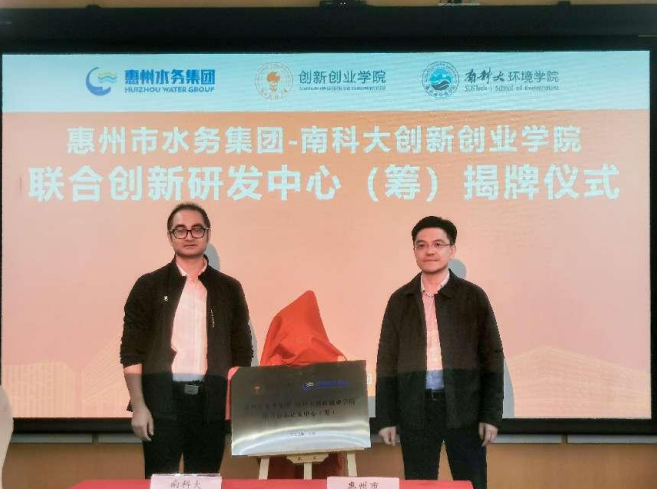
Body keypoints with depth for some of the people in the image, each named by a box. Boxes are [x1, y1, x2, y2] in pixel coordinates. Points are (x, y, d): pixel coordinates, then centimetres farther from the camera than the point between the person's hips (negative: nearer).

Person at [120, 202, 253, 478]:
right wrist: (139, 405, -8)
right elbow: (131, 351, 0)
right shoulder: (149, 285, 4)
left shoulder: (229, 288, 10)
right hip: (162, 399, -2)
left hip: (210, 401, 2)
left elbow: (241, 352, 11)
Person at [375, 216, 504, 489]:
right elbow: (387, 361, 8)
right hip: (415, 409, 2)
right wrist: (386, 418, 3)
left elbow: (492, 357, 2)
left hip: (464, 407, -1)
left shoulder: (473, 296, 2)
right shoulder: (400, 300, 7)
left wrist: (491, 414, -4)